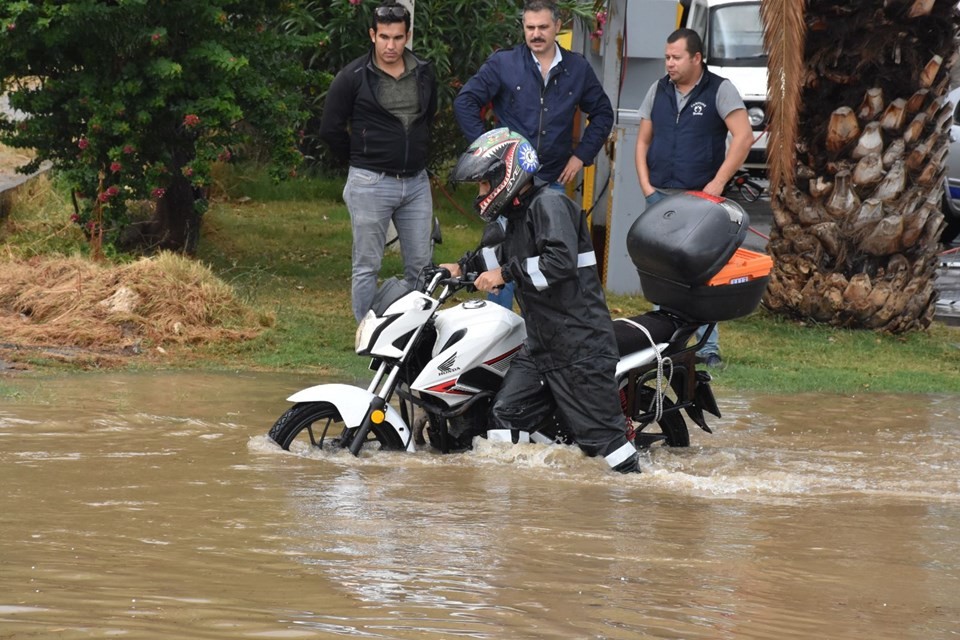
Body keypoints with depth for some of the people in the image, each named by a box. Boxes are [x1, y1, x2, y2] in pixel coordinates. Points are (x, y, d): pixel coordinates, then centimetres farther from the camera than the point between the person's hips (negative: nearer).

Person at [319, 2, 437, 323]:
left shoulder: (424, 73, 5)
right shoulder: (353, 77, -8)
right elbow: (331, 129, -2)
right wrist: (361, 159, 5)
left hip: (416, 182, 4)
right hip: (370, 184, -4)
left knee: (421, 266, 8)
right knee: (367, 267, 2)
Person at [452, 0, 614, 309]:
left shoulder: (578, 69, 7)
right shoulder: (502, 63, -2)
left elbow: (602, 113, 17)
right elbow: (465, 102, -3)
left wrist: (582, 155, 7)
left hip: (554, 180, 3)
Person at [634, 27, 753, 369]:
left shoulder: (719, 90, -2)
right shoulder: (659, 90, 12)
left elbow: (744, 136, -11)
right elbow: (643, 140, 17)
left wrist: (719, 182, -15)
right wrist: (645, 184, 4)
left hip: (702, 199, -4)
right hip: (660, 197, 4)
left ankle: (708, 347, -4)